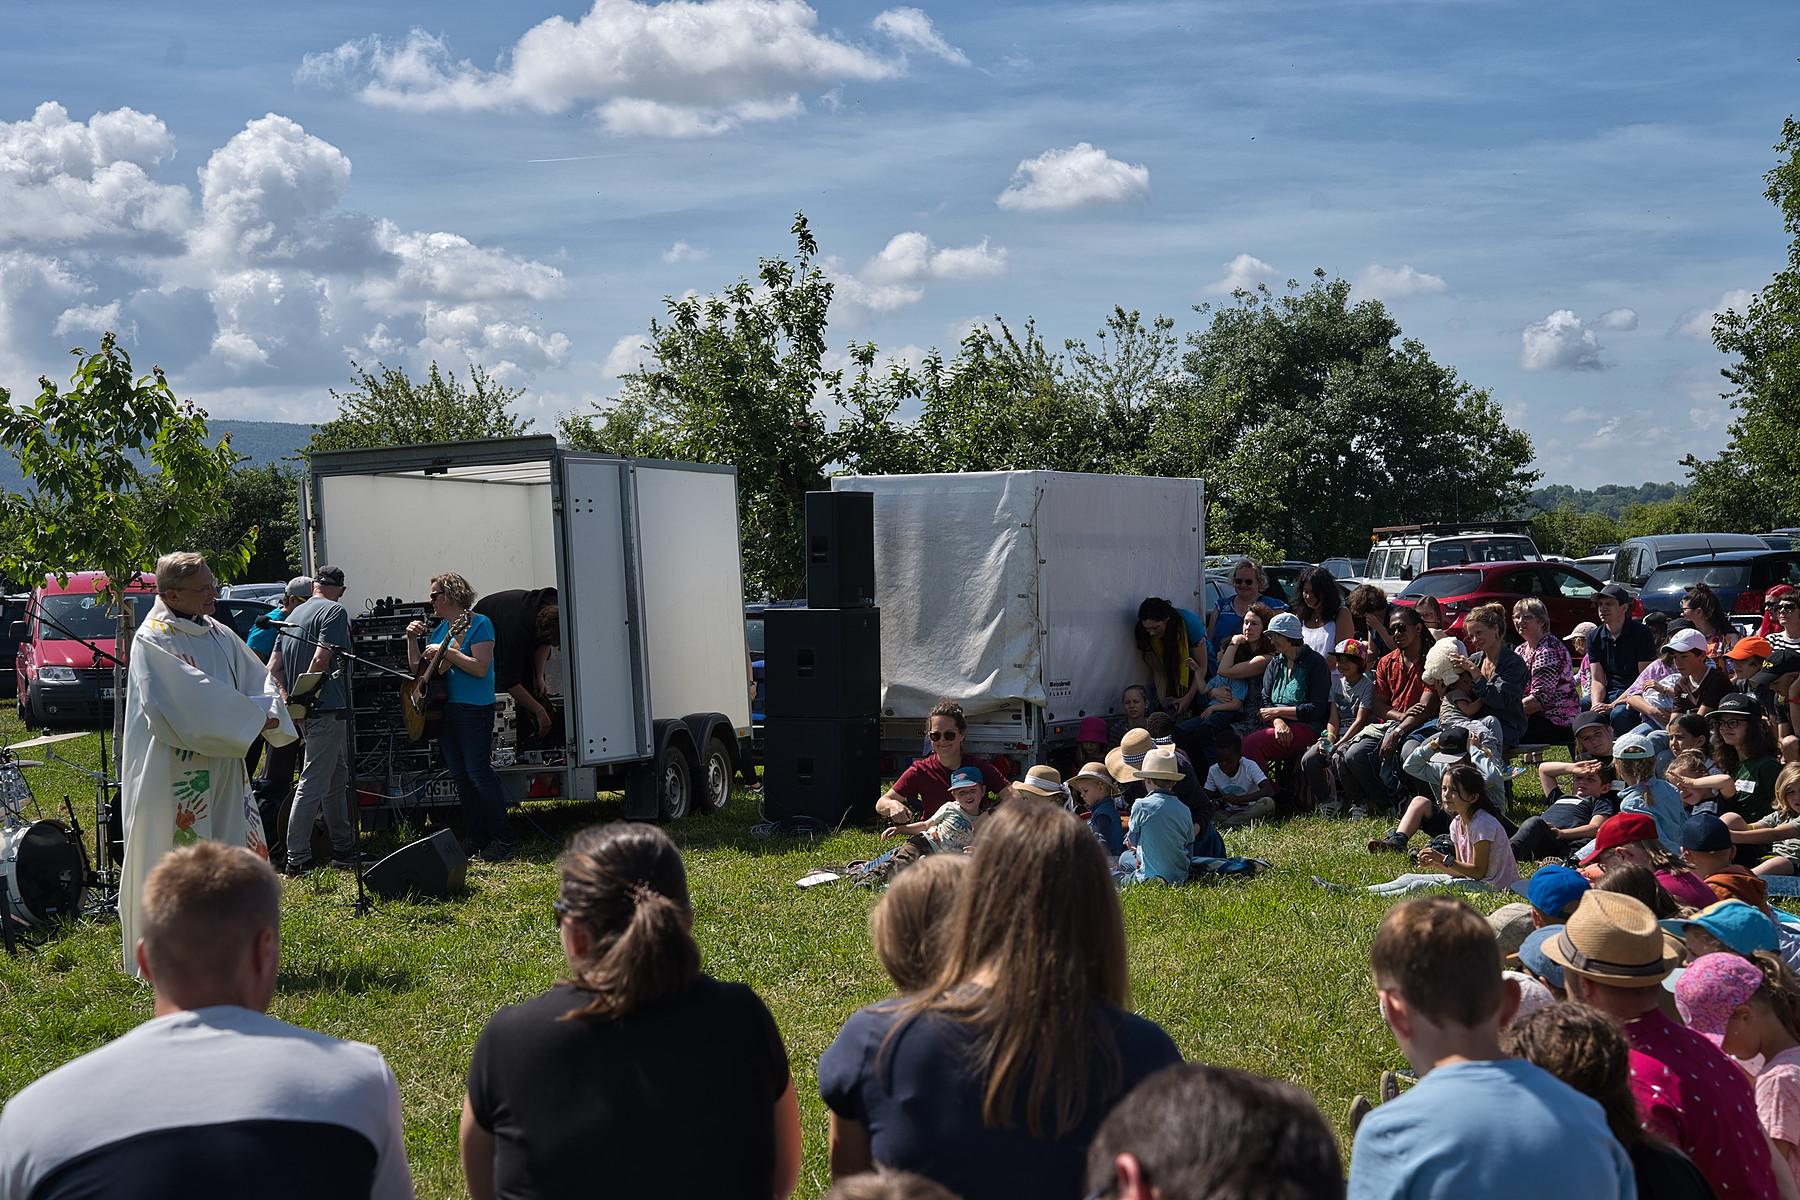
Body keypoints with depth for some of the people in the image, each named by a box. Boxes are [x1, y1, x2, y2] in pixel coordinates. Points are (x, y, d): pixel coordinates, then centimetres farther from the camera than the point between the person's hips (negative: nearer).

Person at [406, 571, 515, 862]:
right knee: (460, 777, 8)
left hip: (473, 709, -8)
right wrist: (412, 639, 7)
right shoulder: (439, 629, 17)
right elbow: (418, 667, 19)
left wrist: (446, 652, -18)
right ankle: (477, 838, 14)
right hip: (443, 708, 8)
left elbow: (480, 667, -18)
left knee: (479, 773, -11)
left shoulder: (478, 624, -7)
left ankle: (502, 839, -6)